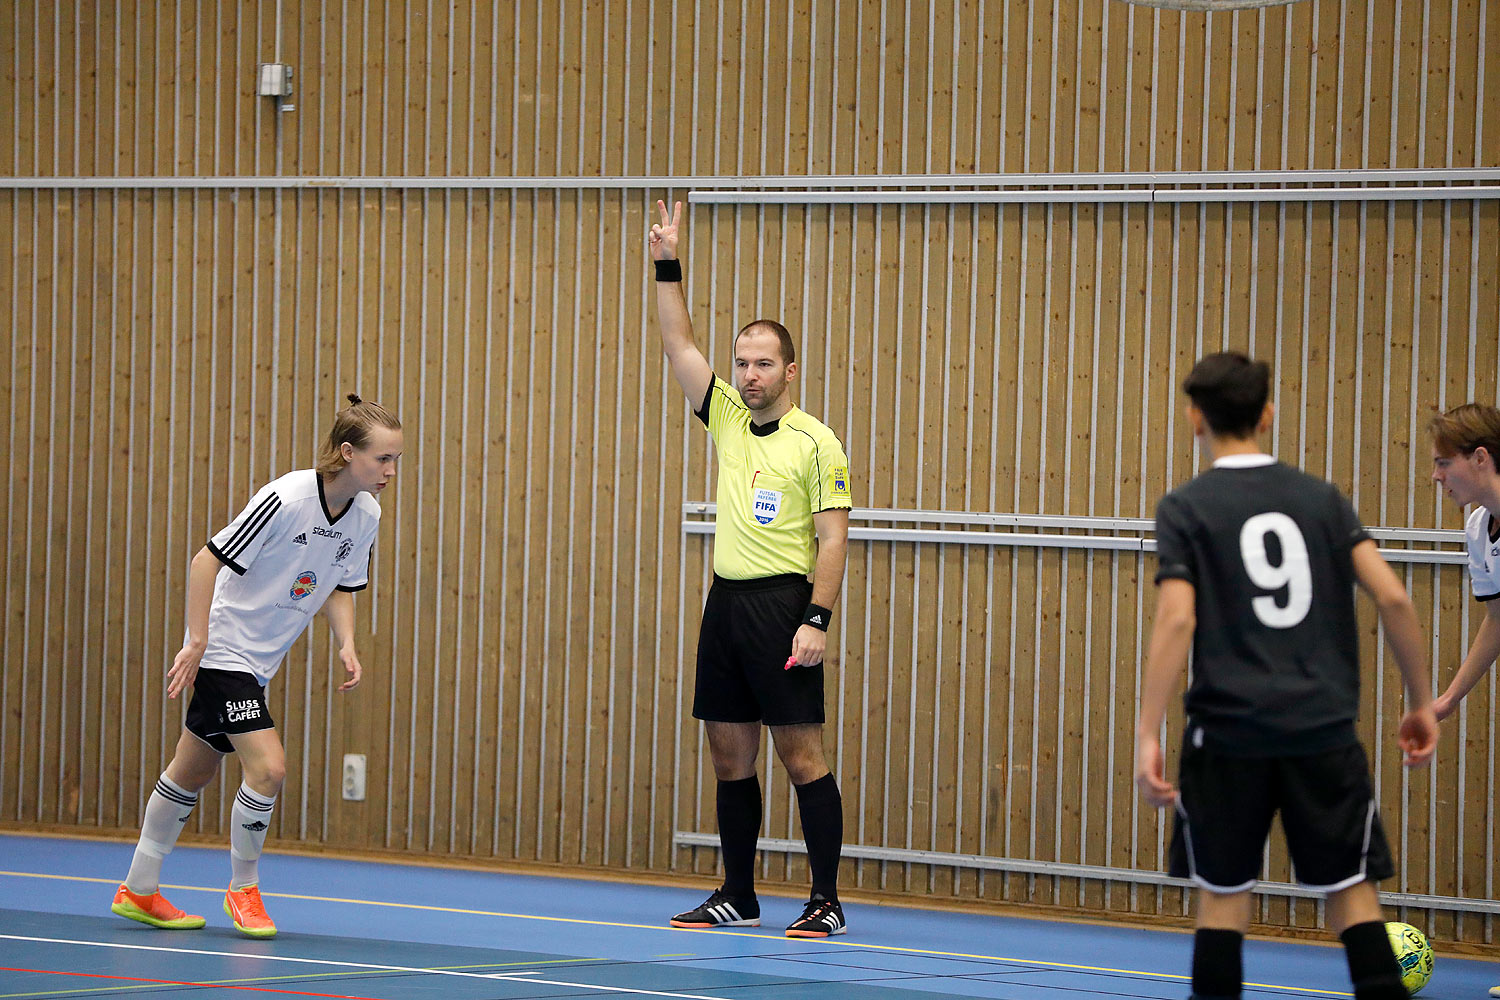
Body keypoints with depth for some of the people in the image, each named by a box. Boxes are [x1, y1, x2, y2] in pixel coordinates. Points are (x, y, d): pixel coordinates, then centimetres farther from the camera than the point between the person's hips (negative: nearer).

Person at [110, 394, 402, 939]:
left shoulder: (367, 516, -3)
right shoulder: (287, 499, -26)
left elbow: (341, 586, 13)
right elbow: (207, 561, -20)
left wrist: (346, 645, -3)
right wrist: (198, 642, -20)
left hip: (260, 662, 8)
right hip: (224, 648, -8)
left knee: (192, 771, 17)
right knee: (268, 766, -17)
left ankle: (139, 892, 28)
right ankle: (243, 888, 3)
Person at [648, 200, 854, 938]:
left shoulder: (816, 444, -5)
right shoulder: (727, 420, 12)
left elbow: (832, 538, -8)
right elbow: (678, 346, 12)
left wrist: (816, 619, -17)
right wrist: (667, 266, 3)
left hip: (783, 602, -6)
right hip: (727, 601, 6)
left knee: (801, 754, -6)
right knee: (730, 756, 9)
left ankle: (826, 901, -3)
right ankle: (737, 897, 16)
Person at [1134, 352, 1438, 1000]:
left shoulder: (1185, 508, -1)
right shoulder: (1320, 498, 8)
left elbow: (1176, 621, -12)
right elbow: (1392, 596, 1)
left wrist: (1147, 735, -12)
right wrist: (1421, 702, 9)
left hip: (1229, 733, -2)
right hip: (1325, 729, 2)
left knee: (1223, 894, 9)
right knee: (1352, 889, 6)